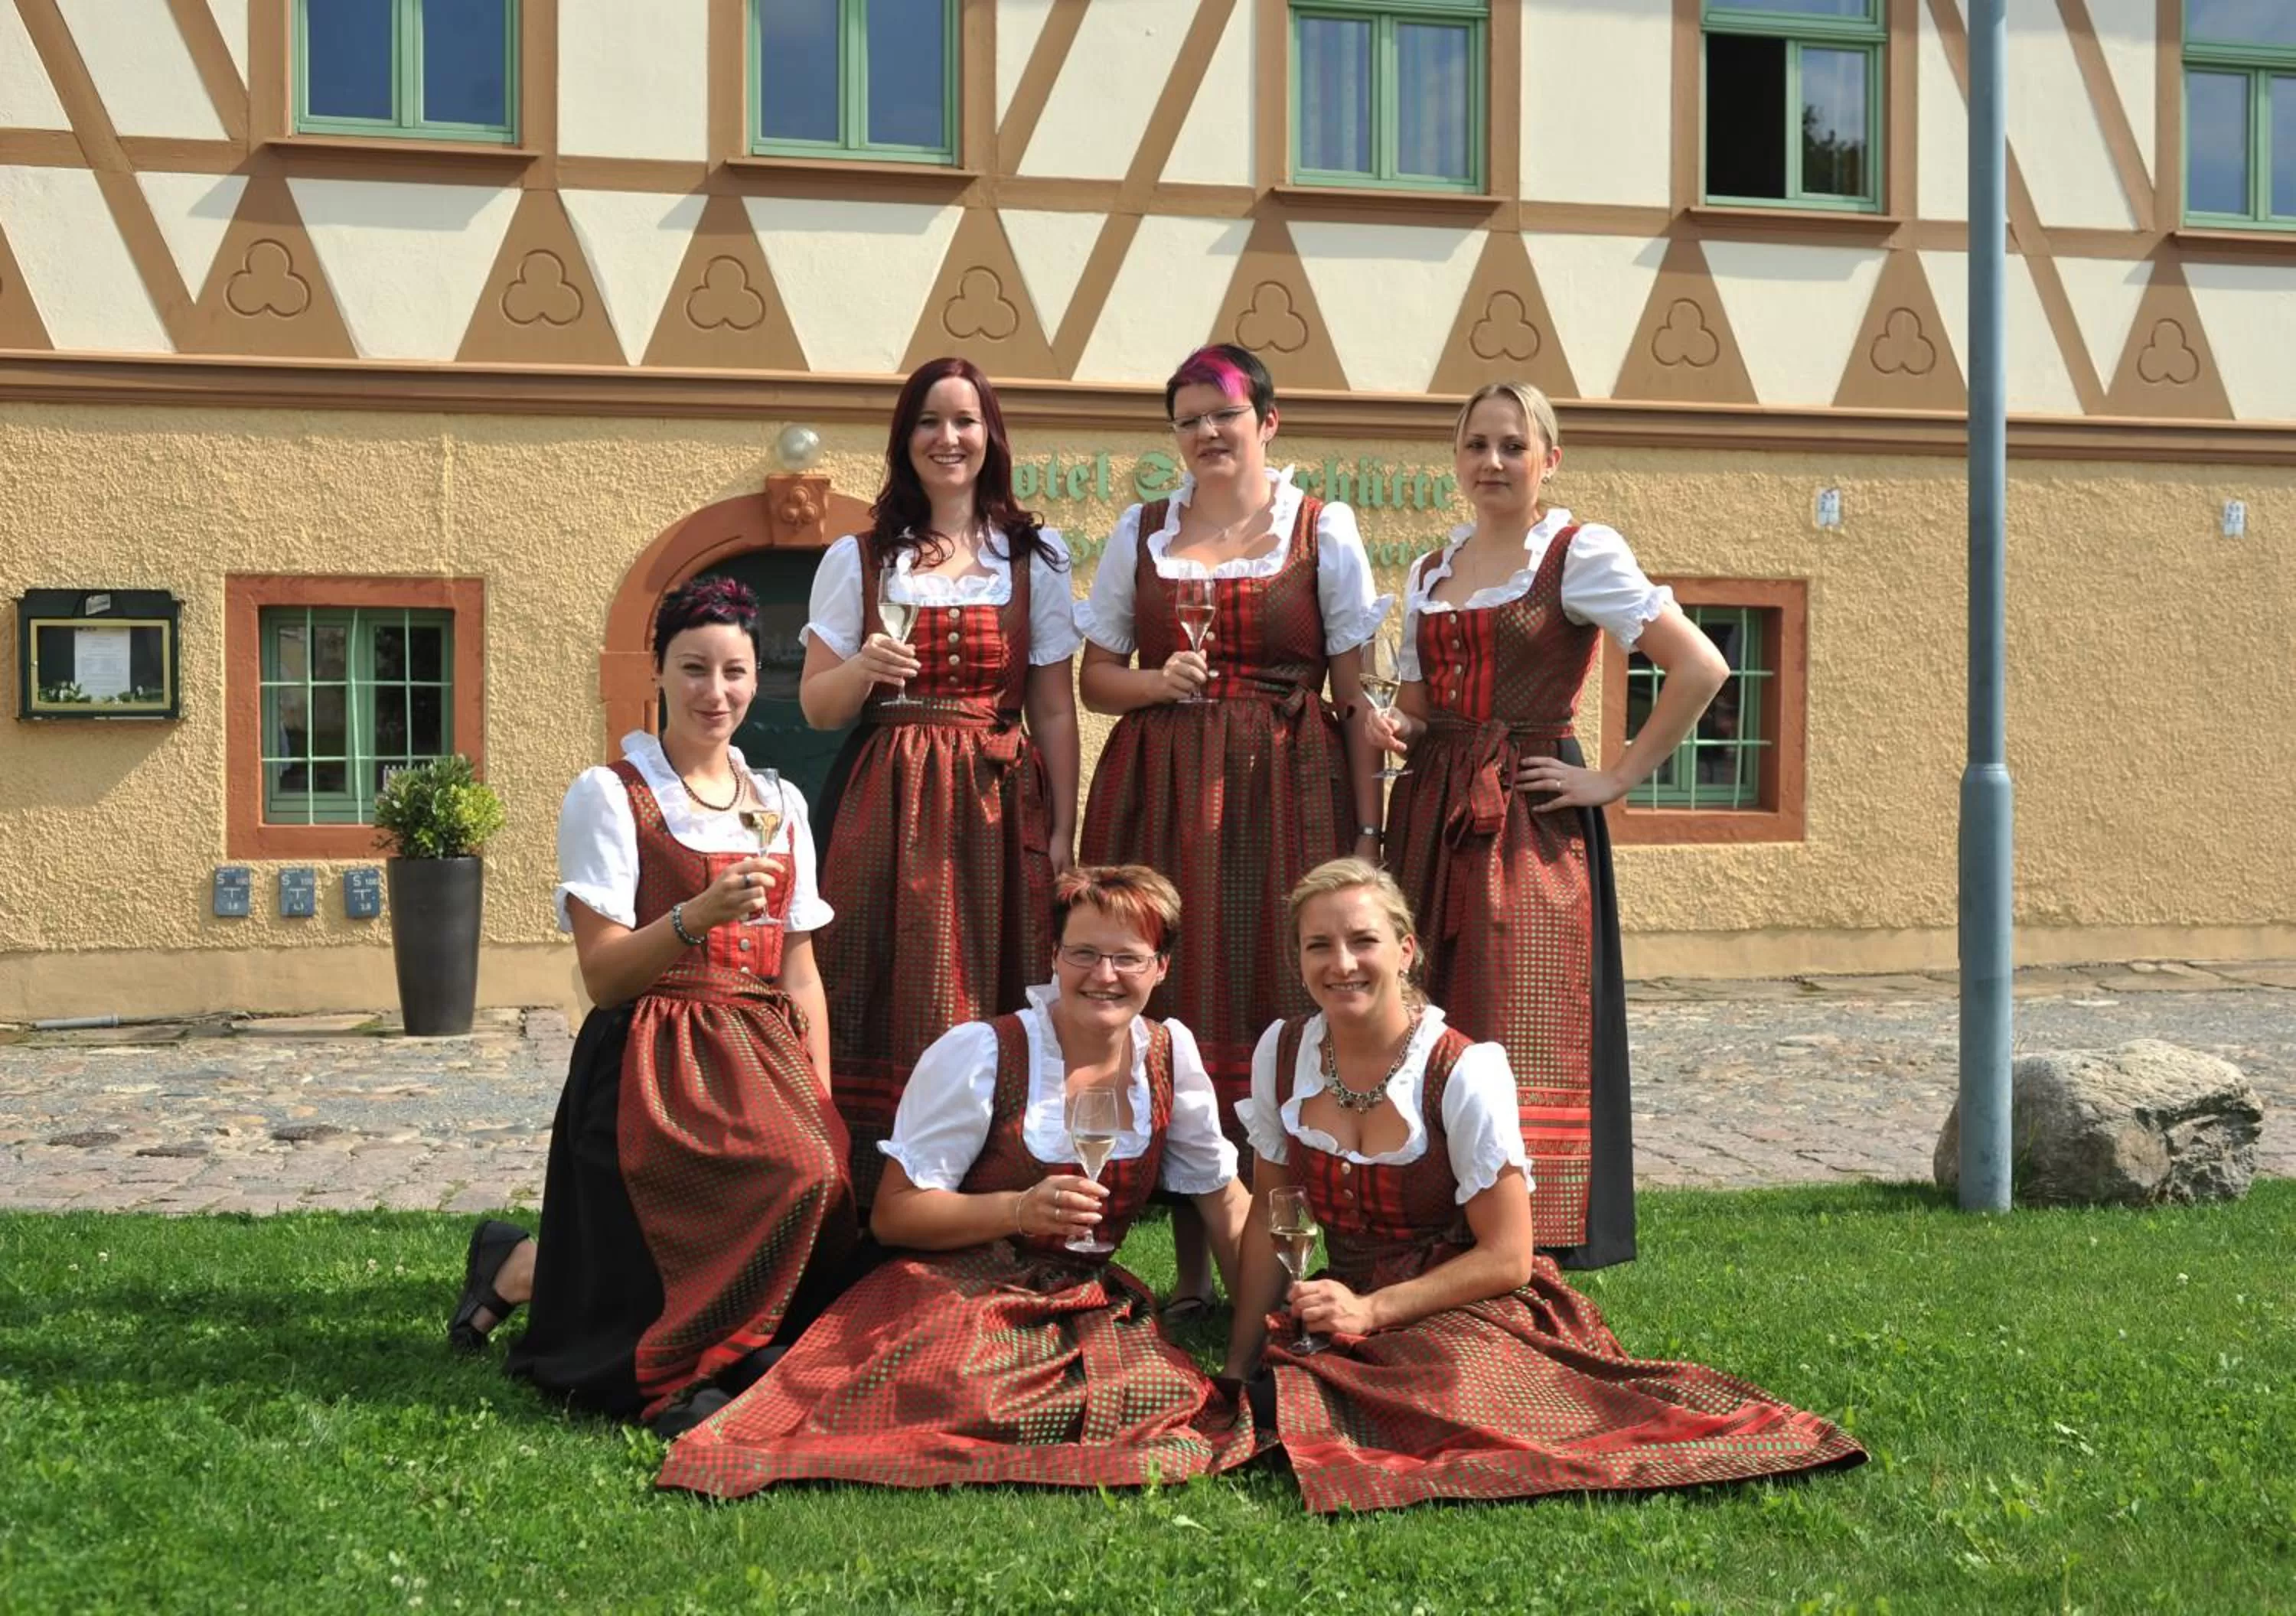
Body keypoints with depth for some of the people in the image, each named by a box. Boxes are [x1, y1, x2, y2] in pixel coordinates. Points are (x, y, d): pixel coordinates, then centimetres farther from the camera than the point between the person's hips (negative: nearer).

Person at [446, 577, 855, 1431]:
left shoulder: (781, 806, 16)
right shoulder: (609, 797, -1)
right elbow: (604, 975, -9)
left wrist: (821, 1098, 3)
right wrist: (697, 916, -25)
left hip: (762, 1058, 7)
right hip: (653, 1064, -7)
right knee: (802, 1179, -29)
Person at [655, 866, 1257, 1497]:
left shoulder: (1170, 1053, 4)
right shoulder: (979, 1054, -9)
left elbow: (1223, 1197, 15)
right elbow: (894, 1213, -10)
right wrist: (1020, 1210, -24)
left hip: (1087, 1309, 5)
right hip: (958, 1294, -4)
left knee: (1167, 1403, -26)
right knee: (968, 1396, -36)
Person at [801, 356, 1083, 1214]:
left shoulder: (1036, 557, 8)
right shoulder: (858, 559, 8)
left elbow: (1055, 710, 6)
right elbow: (817, 707, 6)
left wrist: (1062, 832, -1)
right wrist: (864, 669, -15)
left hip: (999, 808, 0)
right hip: (887, 805, 0)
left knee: (991, 1007, 0)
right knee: (891, 1009, -3)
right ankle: (875, 1222, 3)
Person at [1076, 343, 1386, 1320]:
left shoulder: (1325, 532, 6)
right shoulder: (1141, 533, 12)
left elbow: (1354, 692, 3)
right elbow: (1095, 678, 14)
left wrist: (1365, 828, -4)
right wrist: (1156, 681, -7)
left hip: (1289, 792, -2)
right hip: (1161, 792, 2)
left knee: (1282, 1004, -5)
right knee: (1173, 1009, -1)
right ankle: (1190, 1266, 7)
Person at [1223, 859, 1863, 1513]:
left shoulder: (1463, 1074, -17)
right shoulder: (1282, 1052, -4)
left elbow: (1506, 1260, -13)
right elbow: (1269, 1218, 6)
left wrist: (1371, 1310, -20)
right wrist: (1239, 1362, 3)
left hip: (1466, 1307, -2)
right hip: (1345, 1304, 3)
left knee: (1438, 1407, -33)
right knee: (1274, 1398, -28)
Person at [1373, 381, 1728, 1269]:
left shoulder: (1581, 553, -4)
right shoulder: (1429, 573, 15)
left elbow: (1701, 668, -12)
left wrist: (1617, 778, -11)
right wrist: (1389, 727, -1)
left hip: (1530, 823, -6)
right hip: (1432, 822, 6)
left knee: (1520, 1043, -8)